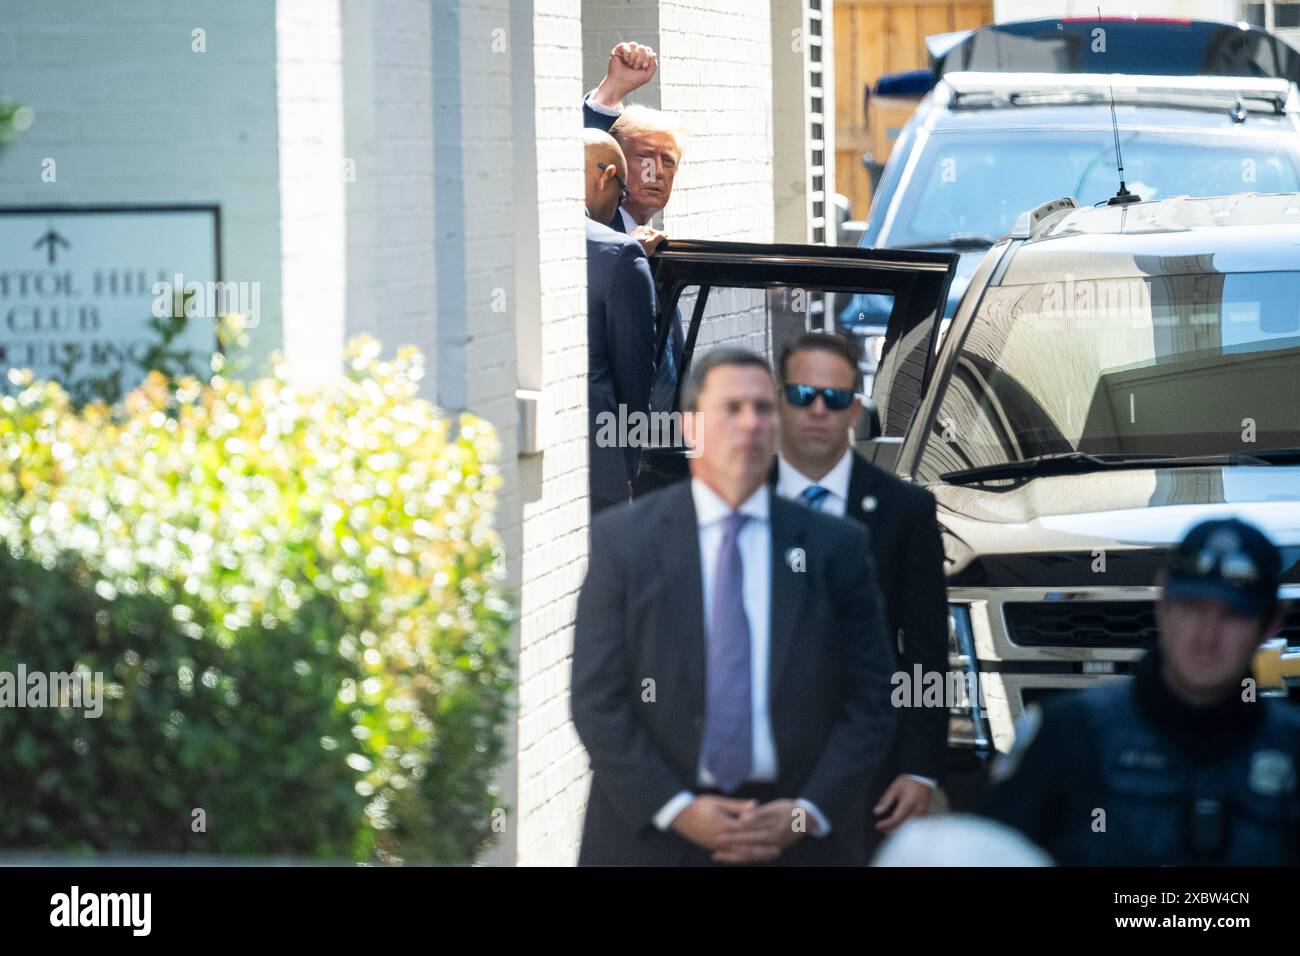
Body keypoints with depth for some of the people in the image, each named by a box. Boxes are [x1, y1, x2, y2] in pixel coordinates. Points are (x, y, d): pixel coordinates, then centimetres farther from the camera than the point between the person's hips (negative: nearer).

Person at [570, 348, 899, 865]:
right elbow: (597, 698, -2)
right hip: (653, 837, -1)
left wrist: (810, 812, -8)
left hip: (798, 839, 1)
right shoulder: (621, 537, 2)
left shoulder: (836, 546, 5)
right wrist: (675, 808, -12)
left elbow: (869, 700, 4)